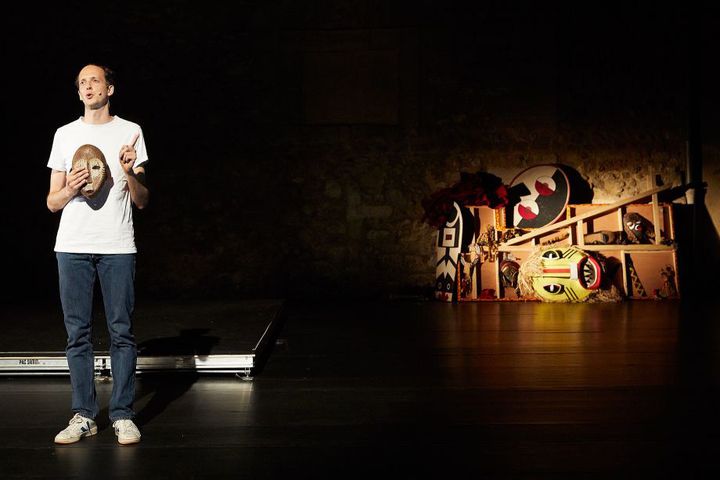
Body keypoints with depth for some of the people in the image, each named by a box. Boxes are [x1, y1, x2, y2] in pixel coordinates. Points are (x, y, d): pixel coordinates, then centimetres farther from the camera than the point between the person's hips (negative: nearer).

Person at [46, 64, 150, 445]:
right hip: (72, 246, 2)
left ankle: (122, 415, 6)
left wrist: (130, 173, -12)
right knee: (78, 332, 3)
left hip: (117, 246, -2)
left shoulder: (129, 132, 8)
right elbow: (52, 202, 12)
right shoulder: (65, 134, 13)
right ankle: (83, 416, 11)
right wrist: (69, 189, -9)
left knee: (121, 331, -1)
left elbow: (142, 201, 7)